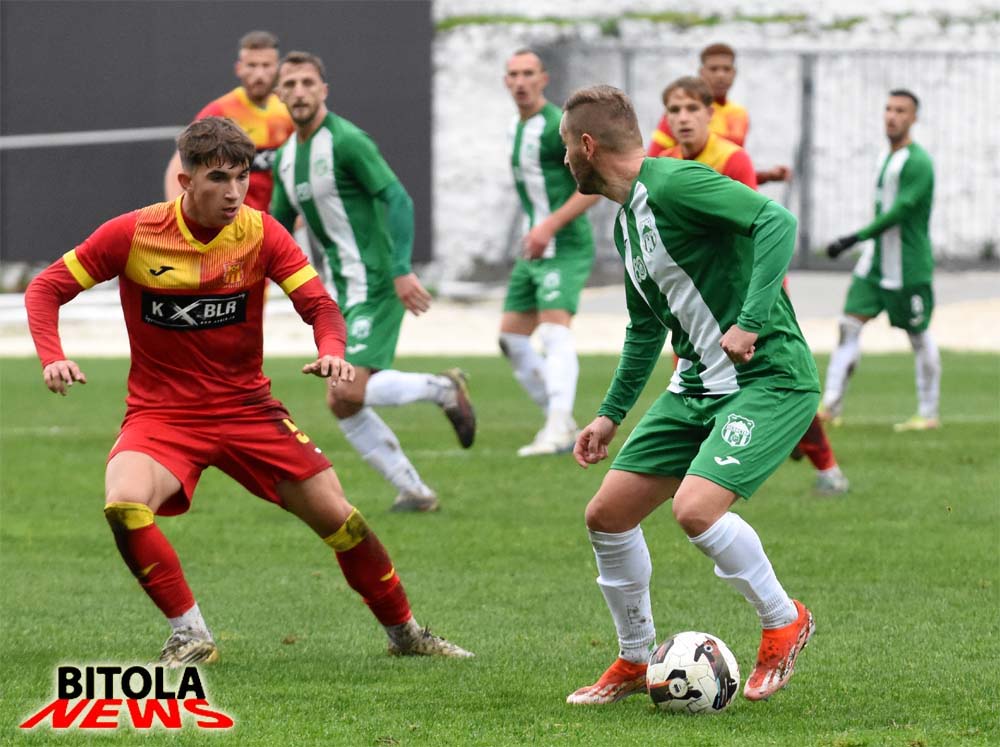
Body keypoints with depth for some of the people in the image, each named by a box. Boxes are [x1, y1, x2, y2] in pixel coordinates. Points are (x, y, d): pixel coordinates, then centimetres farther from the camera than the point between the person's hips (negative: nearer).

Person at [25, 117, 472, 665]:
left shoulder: (261, 233, -7)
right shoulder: (134, 234, -12)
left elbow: (319, 303, -8)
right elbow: (45, 289, -5)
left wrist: (332, 351, -31)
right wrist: (52, 358, -22)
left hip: (247, 408, 2)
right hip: (160, 413, -2)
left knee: (337, 515, 0)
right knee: (124, 505, -32)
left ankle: (403, 632, 24)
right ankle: (190, 635, -15)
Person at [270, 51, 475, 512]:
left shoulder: (346, 142, -13)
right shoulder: (285, 156, 12)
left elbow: (397, 200, -17)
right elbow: (279, 224, 22)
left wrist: (401, 269, -25)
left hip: (373, 282, -8)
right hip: (339, 290, 8)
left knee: (349, 393, -20)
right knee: (344, 406, 3)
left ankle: (443, 389, 2)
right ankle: (414, 491, 12)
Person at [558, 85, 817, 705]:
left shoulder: (675, 185, -17)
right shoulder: (627, 220, 14)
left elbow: (778, 221, -28)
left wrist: (751, 322, -33)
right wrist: (612, 414, 26)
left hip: (770, 380, -10)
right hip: (696, 387, 10)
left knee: (696, 508, -27)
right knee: (607, 515, 4)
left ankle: (784, 621, -2)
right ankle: (635, 663, 21)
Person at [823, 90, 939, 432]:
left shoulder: (918, 163, -15)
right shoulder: (885, 156, 12)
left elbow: (900, 211, -22)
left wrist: (854, 239, -25)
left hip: (908, 267, -8)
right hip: (876, 259, 8)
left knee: (919, 336, 2)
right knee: (850, 325, -1)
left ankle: (929, 414, 13)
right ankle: (831, 407, -4)